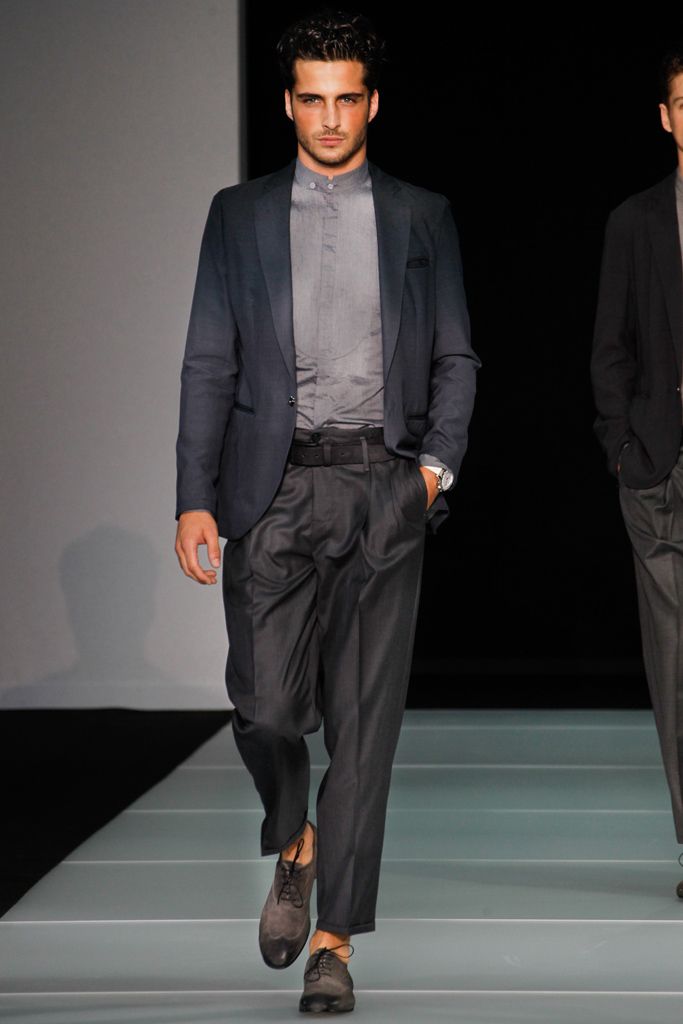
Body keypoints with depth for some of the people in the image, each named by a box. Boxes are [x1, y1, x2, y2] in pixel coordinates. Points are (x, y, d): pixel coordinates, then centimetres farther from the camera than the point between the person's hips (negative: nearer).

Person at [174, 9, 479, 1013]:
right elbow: (208, 363, 7)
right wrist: (195, 500, -2)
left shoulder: (422, 217, 11)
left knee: (364, 717, -4)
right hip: (274, 488, 0)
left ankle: (333, 938, 0)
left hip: (385, 487, 0)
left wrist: (438, 462, -4)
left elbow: (455, 358, 12)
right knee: (265, 706, -6)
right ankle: (295, 845, 26)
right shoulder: (239, 215, 10)